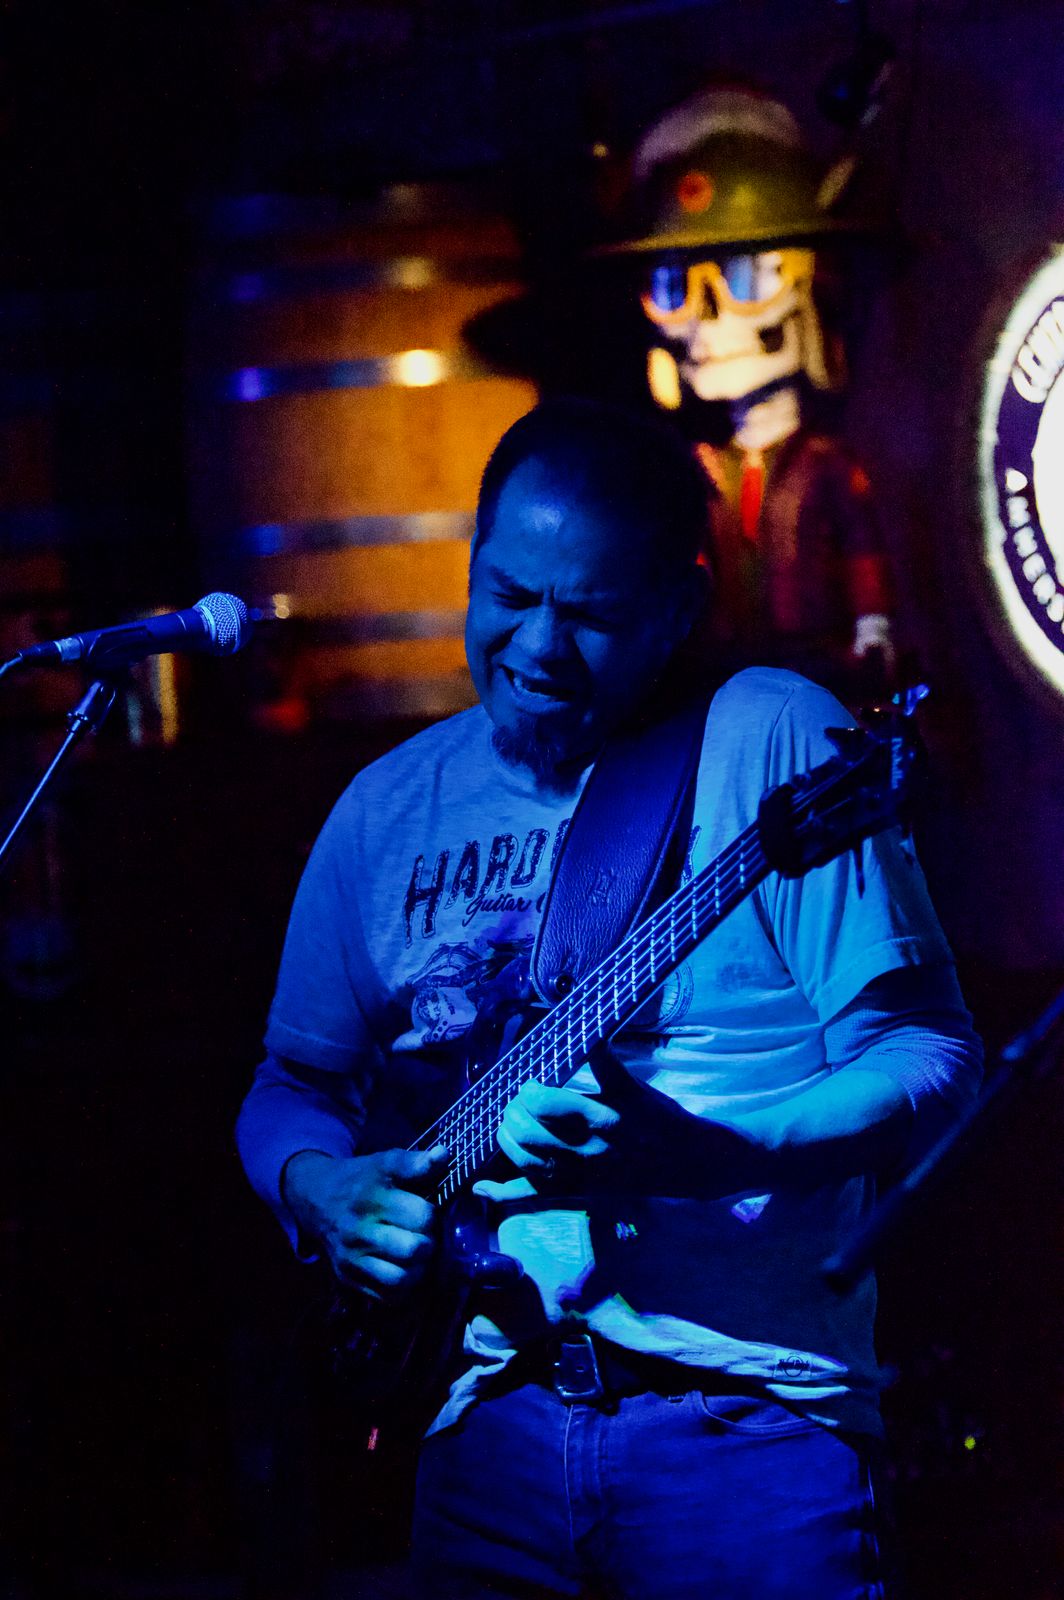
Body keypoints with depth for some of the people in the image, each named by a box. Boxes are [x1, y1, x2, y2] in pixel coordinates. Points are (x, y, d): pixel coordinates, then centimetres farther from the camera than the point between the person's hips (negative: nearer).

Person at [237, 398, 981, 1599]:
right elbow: (291, 1086, 21)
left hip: (744, 1408, -4)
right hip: (489, 1415, 4)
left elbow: (928, 1056, -8)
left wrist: (695, 1157, -22)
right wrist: (321, 1187, -2)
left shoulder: (769, 744, -3)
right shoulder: (389, 812, 13)